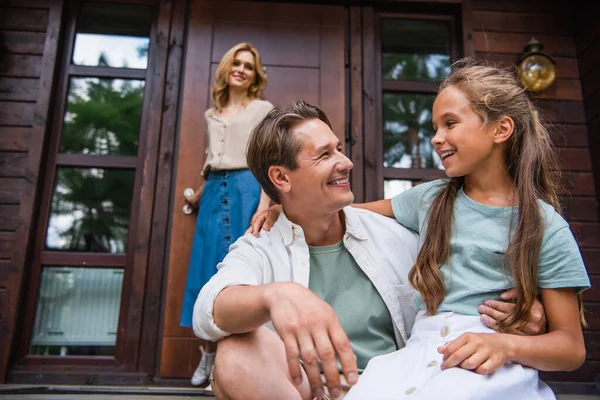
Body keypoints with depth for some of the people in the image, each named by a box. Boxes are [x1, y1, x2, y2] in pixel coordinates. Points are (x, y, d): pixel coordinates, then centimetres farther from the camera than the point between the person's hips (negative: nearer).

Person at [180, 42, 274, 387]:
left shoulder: (264, 109, 5)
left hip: (247, 190, -5)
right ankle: (209, 356, 13)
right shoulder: (212, 115, 20)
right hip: (215, 194, 5)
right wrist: (198, 196, 33)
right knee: (210, 271, 3)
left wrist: (264, 203, -19)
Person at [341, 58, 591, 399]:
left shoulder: (545, 226, 1)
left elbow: (572, 348, 2)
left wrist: (505, 345, -17)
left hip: (497, 369, -2)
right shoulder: (429, 199, 13)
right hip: (420, 353, 3)